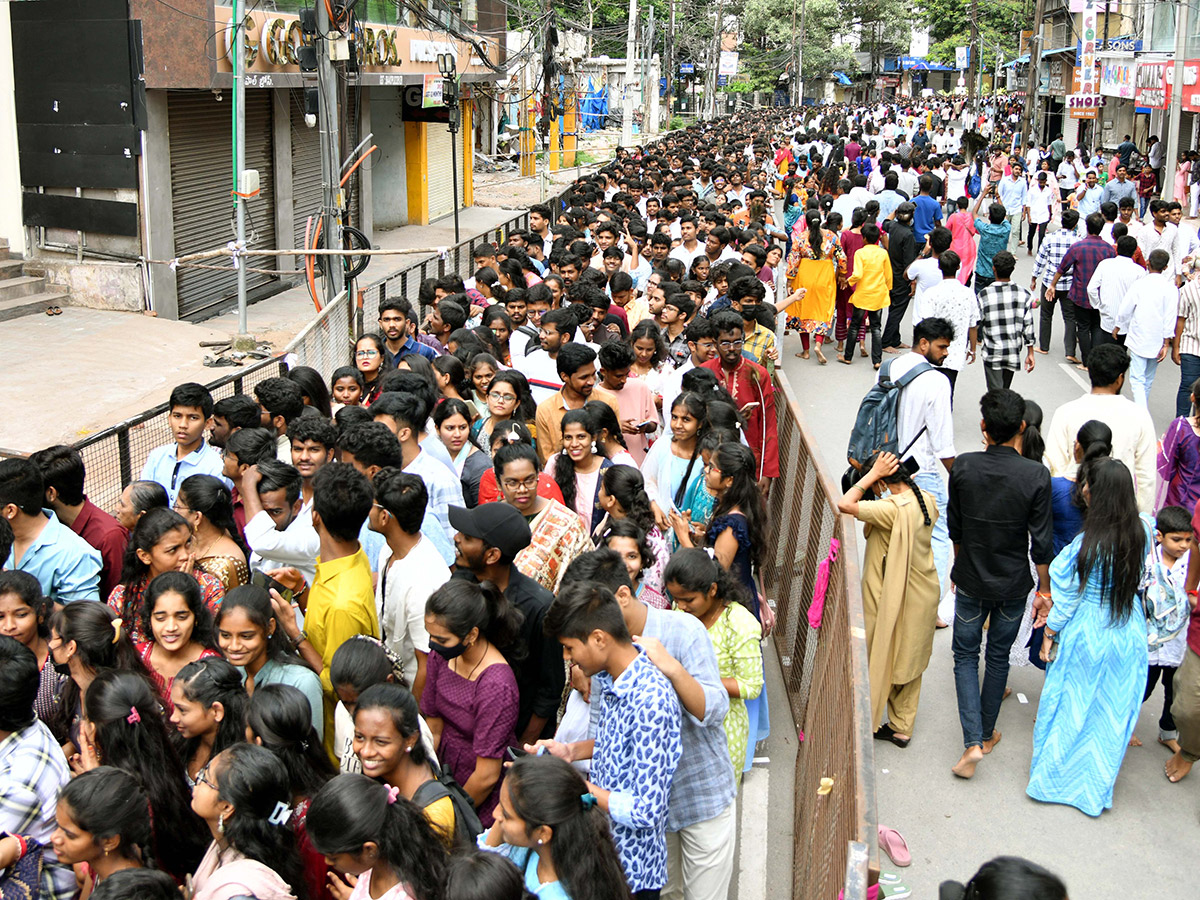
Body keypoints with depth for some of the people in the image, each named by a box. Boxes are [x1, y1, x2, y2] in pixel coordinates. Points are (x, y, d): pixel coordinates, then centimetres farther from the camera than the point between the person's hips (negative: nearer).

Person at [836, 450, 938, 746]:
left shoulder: (893, 509, -30)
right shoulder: (926, 502, -4)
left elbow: (845, 504, -36)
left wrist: (872, 474, -25)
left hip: (895, 600, -8)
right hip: (924, 596, 8)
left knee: (882, 661, 10)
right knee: (910, 663, 19)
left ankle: (865, 723, 25)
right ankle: (902, 727, 31)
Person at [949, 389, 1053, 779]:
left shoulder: (963, 467, -14)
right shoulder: (1036, 476, -18)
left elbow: (955, 529, -1)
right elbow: (1041, 542, -12)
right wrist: (1044, 589, 2)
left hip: (970, 582, 0)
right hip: (1013, 585, 0)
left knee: (966, 655, 13)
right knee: (999, 656, 19)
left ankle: (973, 741, 0)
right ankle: (987, 734, 33)